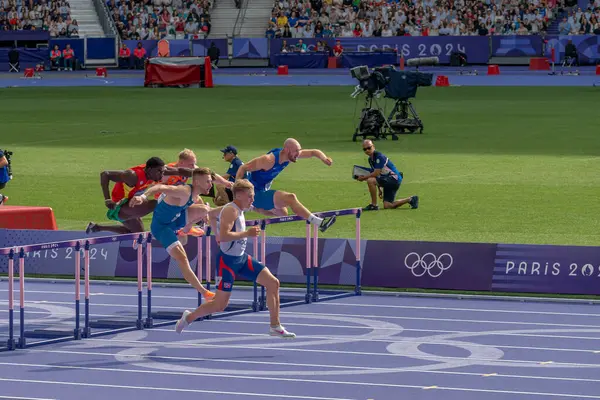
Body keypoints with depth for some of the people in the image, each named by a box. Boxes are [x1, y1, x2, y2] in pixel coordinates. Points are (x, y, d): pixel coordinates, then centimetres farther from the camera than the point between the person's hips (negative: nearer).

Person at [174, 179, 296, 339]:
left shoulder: (239, 211, 9)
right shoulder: (231, 210, -20)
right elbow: (223, 236, -33)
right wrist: (247, 233, -28)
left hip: (241, 258, 9)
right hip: (227, 261, -9)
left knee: (273, 283, 1)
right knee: (220, 305, -6)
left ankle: (275, 327, 8)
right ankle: (189, 317, 18)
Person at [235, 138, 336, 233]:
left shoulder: (290, 155, -5)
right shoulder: (269, 160, -28)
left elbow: (313, 152, 2)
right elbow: (243, 168, -24)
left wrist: (323, 158, -20)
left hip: (264, 192, 9)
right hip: (256, 194, -9)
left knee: (283, 213, 24)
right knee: (290, 198, -24)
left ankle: (252, 207, 33)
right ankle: (319, 223, -27)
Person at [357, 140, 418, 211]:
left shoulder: (379, 157, -17)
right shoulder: (370, 159, 11)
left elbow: (376, 173, -23)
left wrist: (363, 178, -14)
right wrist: (379, 190, 18)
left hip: (394, 179, -10)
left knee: (370, 180, -25)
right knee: (387, 206, 5)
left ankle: (374, 205, -15)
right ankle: (410, 200, 21)